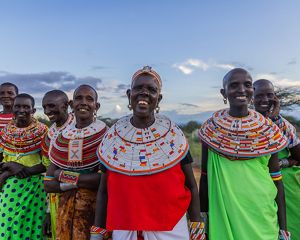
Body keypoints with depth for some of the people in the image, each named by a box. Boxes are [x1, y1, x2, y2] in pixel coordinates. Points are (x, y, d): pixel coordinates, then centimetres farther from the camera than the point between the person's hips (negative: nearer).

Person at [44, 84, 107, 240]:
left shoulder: (105, 134, -10)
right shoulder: (62, 137, 5)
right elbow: (48, 184, 4)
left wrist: (64, 176, -12)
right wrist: (81, 182, -13)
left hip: (96, 208, -4)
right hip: (65, 210, 4)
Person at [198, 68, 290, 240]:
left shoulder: (267, 129, -3)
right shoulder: (211, 128, -6)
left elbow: (276, 179, 2)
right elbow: (205, 175, 0)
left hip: (261, 214, 1)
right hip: (222, 213, -1)